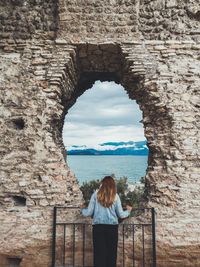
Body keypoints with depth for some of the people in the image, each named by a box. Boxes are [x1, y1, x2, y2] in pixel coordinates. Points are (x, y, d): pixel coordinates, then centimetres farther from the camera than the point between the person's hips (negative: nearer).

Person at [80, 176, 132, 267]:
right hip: (112, 227, 0)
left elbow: (89, 213, 2)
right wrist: (128, 211, 26)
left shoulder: (96, 194, 0)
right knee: (111, 253, 10)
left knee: (99, 254, 6)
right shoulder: (115, 196, 1)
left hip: (98, 227, 0)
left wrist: (82, 209, 23)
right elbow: (121, 214, 6)